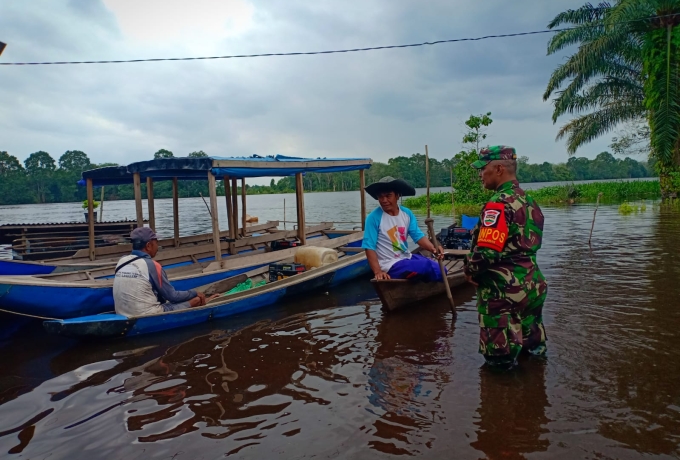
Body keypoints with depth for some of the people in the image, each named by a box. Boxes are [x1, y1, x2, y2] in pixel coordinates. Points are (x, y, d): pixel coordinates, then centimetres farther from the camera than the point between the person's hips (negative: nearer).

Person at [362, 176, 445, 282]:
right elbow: (369, 248, -16)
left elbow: (418, 236, -1)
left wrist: (433, 248, -22)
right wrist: (378, 271, -27)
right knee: (428, 267, -24)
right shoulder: (374, 218, -14)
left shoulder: (407, 213, 2)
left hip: (407, 258, 6)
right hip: (390, 265, -6)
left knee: (440, 270, -7)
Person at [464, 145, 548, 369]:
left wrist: (470, 270, -6)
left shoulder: (498, 204, -19)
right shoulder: (529, 202, 9)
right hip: (533, 285, 9)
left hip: (502, 291, -9)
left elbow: (486, 251, -26)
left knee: (501, 359, 5)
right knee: (533, 349, 21)